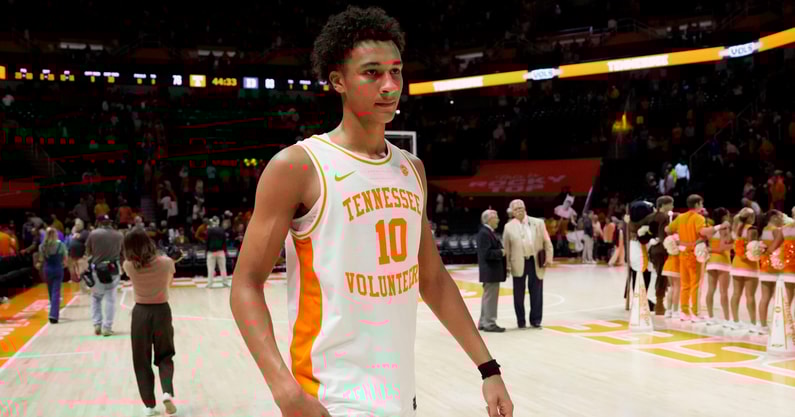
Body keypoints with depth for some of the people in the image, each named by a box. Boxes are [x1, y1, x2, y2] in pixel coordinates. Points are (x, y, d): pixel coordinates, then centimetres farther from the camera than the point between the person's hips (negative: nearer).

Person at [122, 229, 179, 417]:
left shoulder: (129, 266, -13)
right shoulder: (166, 262, -12)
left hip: (140, 313, 0)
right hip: (162, 311, 0)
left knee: (141, 361, 13)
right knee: (165, 356, 17)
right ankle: (167, 392, -8)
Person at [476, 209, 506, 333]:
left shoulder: (488, 232, 16)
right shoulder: (484, 233, -17)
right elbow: (486, 253, -25)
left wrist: (501, 251, 8)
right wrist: (501, 252, -15)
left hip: (491, 271, 11)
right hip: (490, 271, -11)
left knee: (488, 297, 15)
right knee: (490, 297, -6)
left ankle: (483, 322, 21)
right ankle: (489, 323, -2)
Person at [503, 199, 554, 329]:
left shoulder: (538, 223, 4)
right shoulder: (508, 227, 2)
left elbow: (547, 242, 4)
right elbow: (506, 248, 2)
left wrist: (548, 258, -7)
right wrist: (507, 265, -3)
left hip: (536, 262, 0)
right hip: (518, 263, 0)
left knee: (536, 293, 6)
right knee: (519, 294, 6)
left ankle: (535, 320, 17)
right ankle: (521, 321, 19)